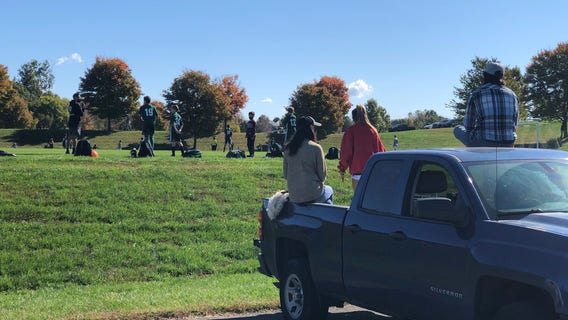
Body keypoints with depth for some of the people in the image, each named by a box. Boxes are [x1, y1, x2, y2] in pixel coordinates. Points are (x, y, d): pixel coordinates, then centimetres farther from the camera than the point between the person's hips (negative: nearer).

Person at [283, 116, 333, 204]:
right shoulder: (316, 148, -14)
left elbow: (285, 175, 8)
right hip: (313, 194, -5)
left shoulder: (288, 148, 0)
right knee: (329, 191, 30)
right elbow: (322, 174, -6)